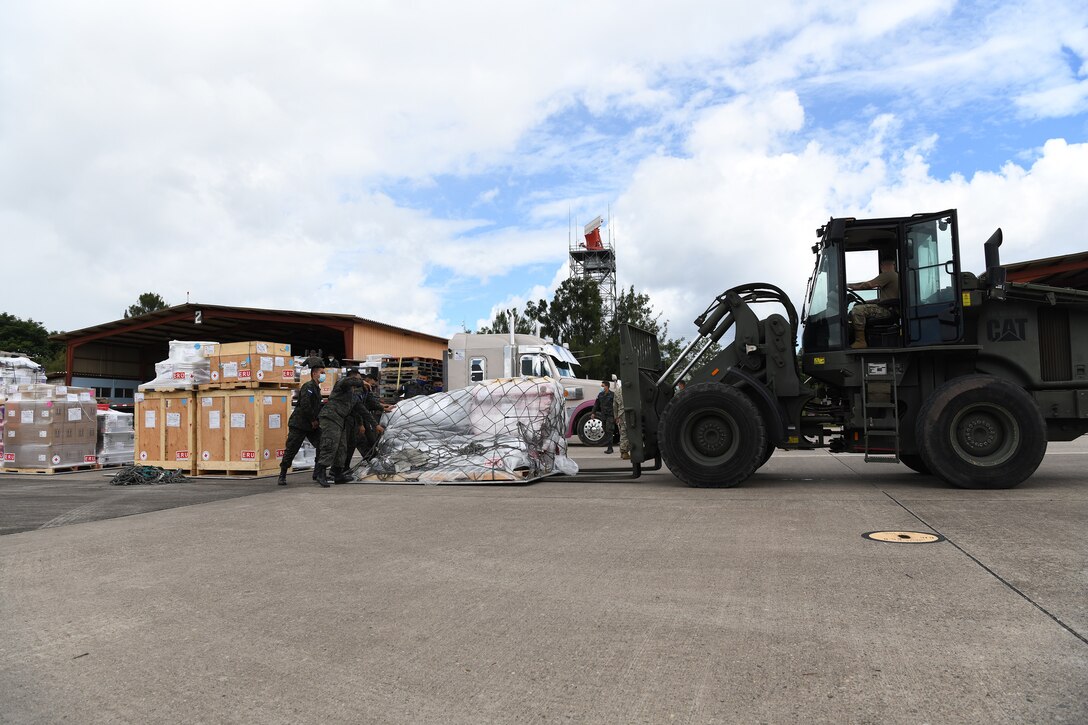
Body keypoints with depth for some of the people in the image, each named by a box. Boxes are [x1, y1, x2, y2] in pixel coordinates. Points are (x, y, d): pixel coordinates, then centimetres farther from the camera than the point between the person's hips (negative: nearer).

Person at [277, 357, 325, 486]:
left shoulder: (316, 388, 16)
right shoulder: (308, 386, -13)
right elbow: (305, 405, -24)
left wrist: (316, 420, 6)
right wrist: (313, 420, -16)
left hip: (312, 426, 8)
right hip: (298, 425, -8)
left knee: (322, 447, -2)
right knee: (290, 450, -1)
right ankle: (282, 476, 13)